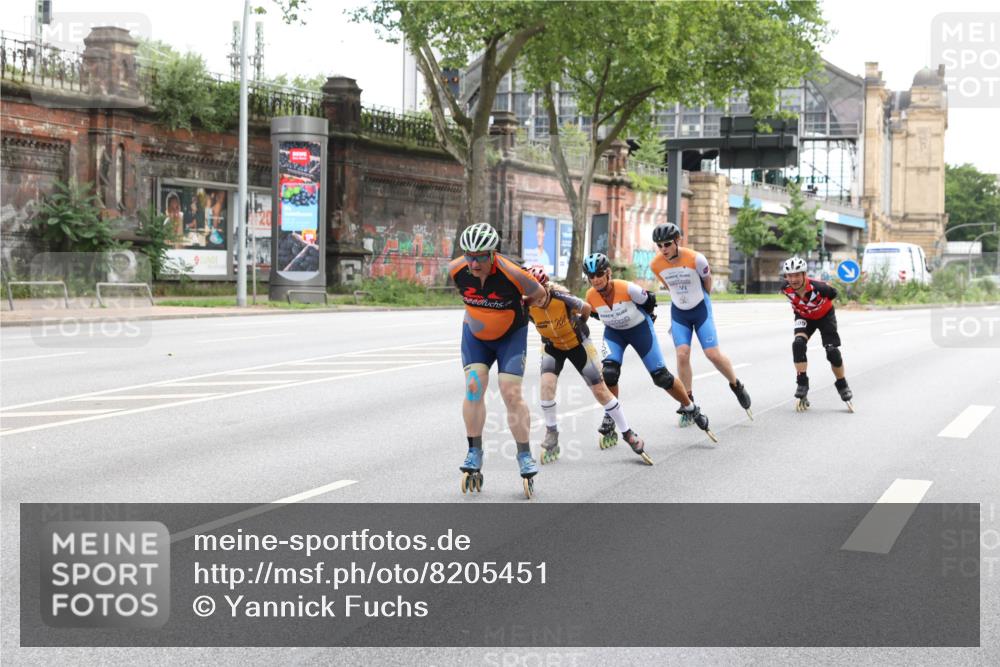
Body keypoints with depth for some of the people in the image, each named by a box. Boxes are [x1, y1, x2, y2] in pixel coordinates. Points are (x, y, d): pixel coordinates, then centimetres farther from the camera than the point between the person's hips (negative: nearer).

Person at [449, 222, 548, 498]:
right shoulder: (456, 269, -21)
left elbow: (538, 294, -12)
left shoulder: (512, 273, -33)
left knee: (512, 393, -9)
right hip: (475, 333, 3)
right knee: (474, 387, -11)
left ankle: (525, 457, 5)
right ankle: (474, 454, -1)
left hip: (511, 335, -3)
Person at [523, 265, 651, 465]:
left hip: (578, 343, -2)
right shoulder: (528, 306, -23)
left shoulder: (561, 297, -33)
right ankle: (552, 435, -2)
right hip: (552, 346, 2)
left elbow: (586, 308, -12)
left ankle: (628, 434, 13)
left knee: (600, 390, 0)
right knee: (547, 384, -21)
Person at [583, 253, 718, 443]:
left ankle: (690, 408, 18)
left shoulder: (627, 288, -32)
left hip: (640, 329, -2)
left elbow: (649, 301, -12)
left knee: (661, 376, -3)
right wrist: (614, 319, 8)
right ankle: (610, 417, -1)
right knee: (609, 372, -22)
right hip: (614, 333, 3)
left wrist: (640, 318, 4)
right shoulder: (591, 296, -21)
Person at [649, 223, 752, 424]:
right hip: (678, 313, 2)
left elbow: (707, 281, -2)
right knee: (682, 355, -10)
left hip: (701, 309, -2)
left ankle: (736, 386, 21)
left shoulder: (696, 259, -23)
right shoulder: (656, 265, -13)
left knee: (713, 354, -6)